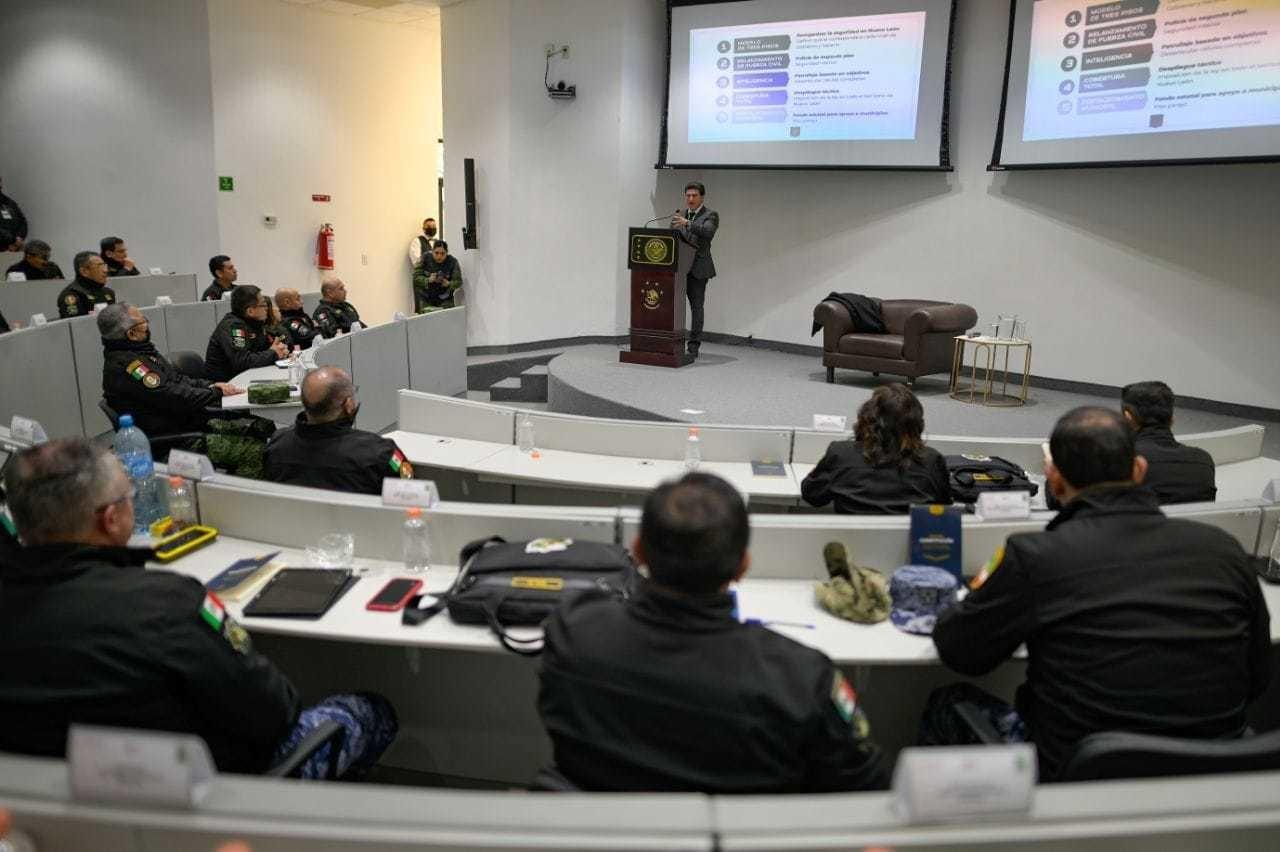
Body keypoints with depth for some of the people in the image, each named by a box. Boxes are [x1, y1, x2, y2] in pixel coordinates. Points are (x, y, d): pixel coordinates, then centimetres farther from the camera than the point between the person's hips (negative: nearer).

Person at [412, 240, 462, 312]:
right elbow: (416, 277, -10)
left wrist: (449, 284, -33)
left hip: (445, 300, -1)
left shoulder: (452, 262, -10)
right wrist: (428, 280, -29)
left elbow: (458, 281, -12)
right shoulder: (425, 259, -7)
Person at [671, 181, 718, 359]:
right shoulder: (680, 215, 15)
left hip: (698, 268, -4)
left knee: (696, 306, -1)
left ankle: (694, 346, 3)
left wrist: (687, 224, -33)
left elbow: (707, 232, -21)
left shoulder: (710, 215, -1)